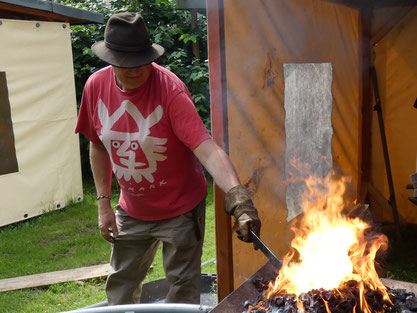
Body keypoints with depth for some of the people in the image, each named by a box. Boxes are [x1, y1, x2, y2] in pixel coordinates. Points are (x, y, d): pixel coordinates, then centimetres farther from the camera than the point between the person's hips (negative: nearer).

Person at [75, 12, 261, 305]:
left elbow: (207, 149, -35)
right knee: (120, 286, 22)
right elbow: (98, 146, 4)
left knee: (183, 289, 10)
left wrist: (238, 195, -50)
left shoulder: (169, 88, -25)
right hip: (132, 210, 5)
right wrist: (104, 203, 2)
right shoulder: (96, 86, -9)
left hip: (180, 209, -5)